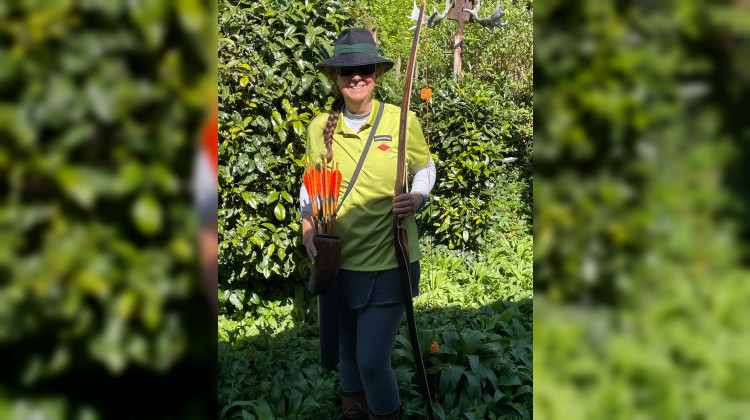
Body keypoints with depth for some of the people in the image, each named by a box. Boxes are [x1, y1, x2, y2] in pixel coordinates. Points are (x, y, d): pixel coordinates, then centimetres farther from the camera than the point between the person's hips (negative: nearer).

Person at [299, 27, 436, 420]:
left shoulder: (401, 120, -7)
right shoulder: (319, 127, -1)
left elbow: (425, 167, 9)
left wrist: (417, 198, -11)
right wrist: (308, 223, -4)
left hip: (388, 262, -3)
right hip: (337, 259, 3)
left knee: (372, 359, -4)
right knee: (346, 352, 18)